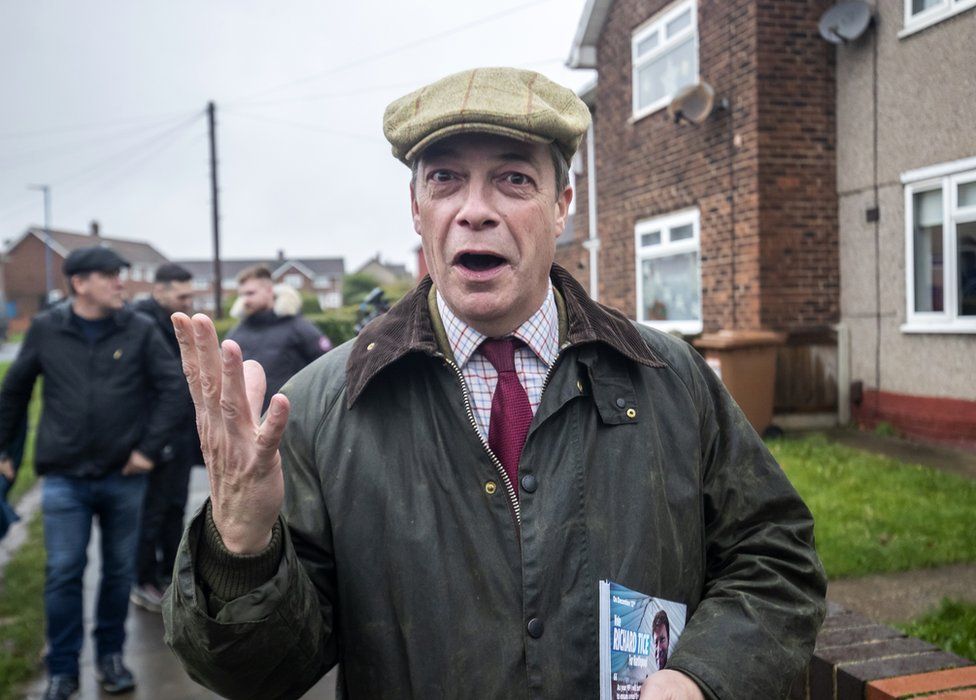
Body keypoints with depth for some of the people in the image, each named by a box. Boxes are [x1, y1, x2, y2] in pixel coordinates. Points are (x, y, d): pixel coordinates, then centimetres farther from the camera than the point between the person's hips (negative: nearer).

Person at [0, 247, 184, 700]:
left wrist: (150, 447, -8)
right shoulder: (46, 330, -1)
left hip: (124, 476, 1)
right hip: (64, 477, 0)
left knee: (119, 571, 11)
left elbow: (173, 387, -4)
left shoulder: (140, 330, -4)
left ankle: (111, 654, 29)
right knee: (63, 573, 0)